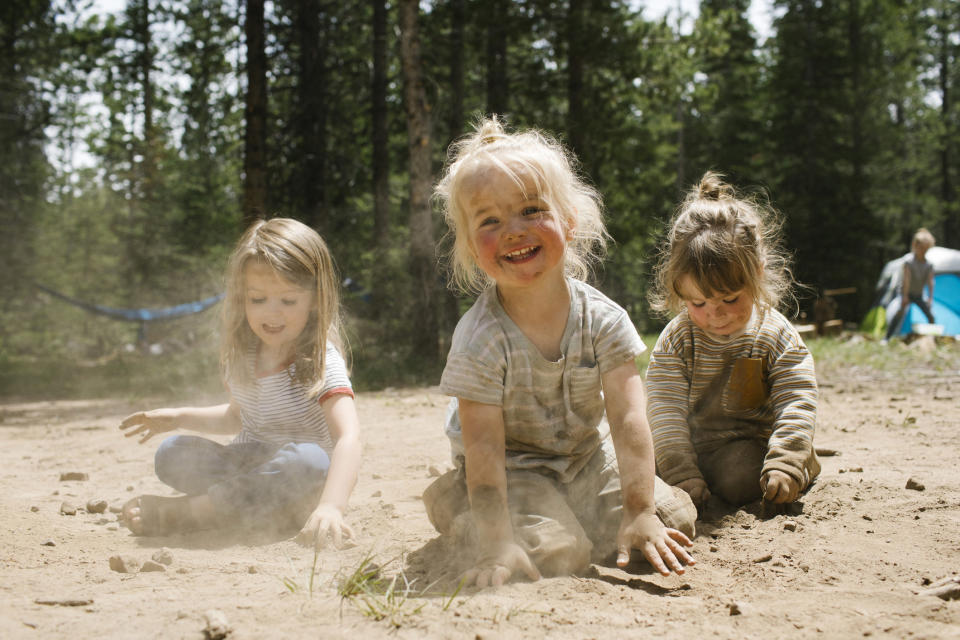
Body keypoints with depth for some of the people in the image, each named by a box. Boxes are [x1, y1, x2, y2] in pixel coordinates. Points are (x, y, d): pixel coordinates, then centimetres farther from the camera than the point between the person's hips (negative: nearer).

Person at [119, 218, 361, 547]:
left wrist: (331, 506, -49)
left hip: (295, 481, -5)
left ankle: (180, 511, -26)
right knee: (171, 454, -16)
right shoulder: (241, 358, 4)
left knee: (309, 461, -39)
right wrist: (179, 417, 10)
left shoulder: (322, 363, -17)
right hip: (247, 467, 5)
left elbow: (349, 438, -33)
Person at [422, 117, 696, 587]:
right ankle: (462, 519, 4)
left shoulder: (602, 319, -15)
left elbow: (628, 419, -18)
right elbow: (483, 448, -24)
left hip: (585, 459, 4)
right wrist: (499, 544, -30)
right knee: (553, 554, -27)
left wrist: (639, 511, -26)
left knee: (675, 518, -9)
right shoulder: (481, 338, -23)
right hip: (512, 470, -4)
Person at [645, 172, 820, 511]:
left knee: (739, 480, -32)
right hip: (693, 446, 3)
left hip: (752, 443, -3)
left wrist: (784, 466, -28)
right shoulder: (675, 340, -9)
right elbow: (666, 410, -13)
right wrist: (681, 474, -24)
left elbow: (796, 404, -13)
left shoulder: (778, 336, -10)